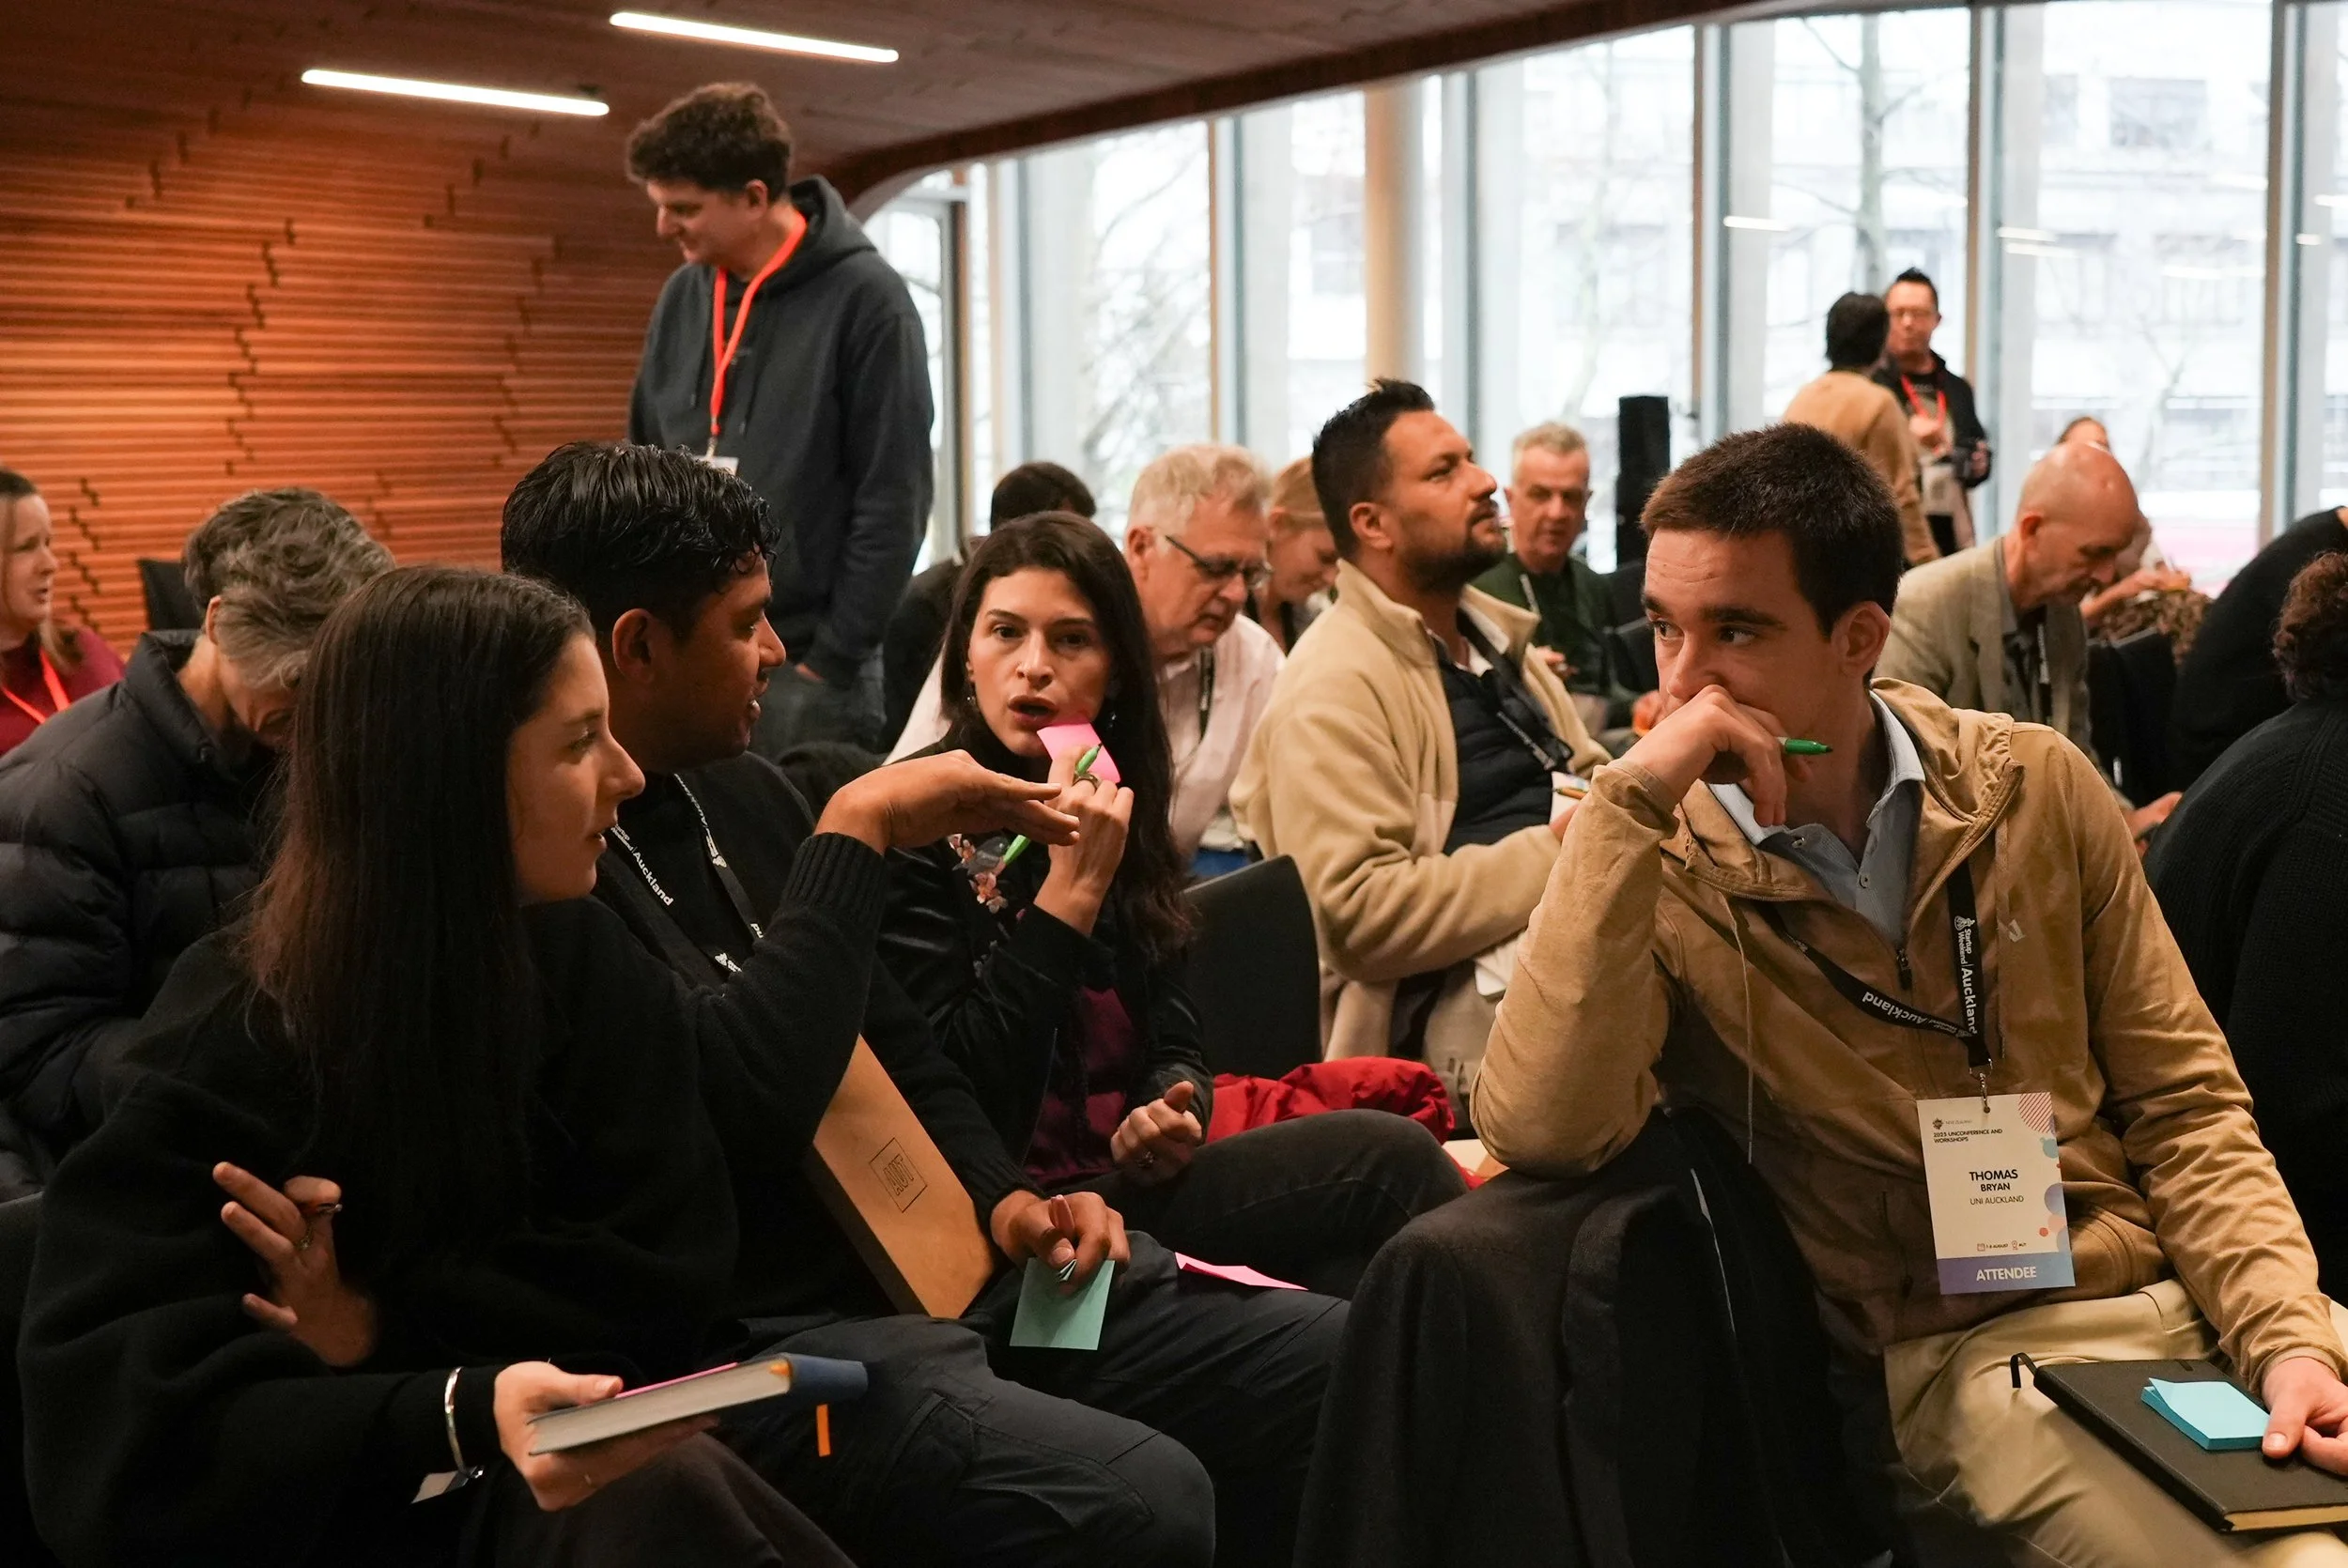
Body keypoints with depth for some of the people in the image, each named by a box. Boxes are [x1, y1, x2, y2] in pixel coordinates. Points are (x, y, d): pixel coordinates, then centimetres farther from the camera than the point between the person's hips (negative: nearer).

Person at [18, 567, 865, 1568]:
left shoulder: (584, 968, 0)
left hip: (552, 1486, 5)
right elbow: (124, 1427, -19)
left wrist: (389, 1326, -16)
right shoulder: (233, 1041, -13)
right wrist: (458, 1415, -33)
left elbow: (666, 1289, -3)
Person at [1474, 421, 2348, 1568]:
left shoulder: (2036, 790, 2)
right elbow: (1540, 1132, -24)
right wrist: (1633, 800, -25)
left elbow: (2183, 1104, 6)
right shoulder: (1652, 866, -7)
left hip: (2176, 1294, 4)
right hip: (1966, 1353, -4)